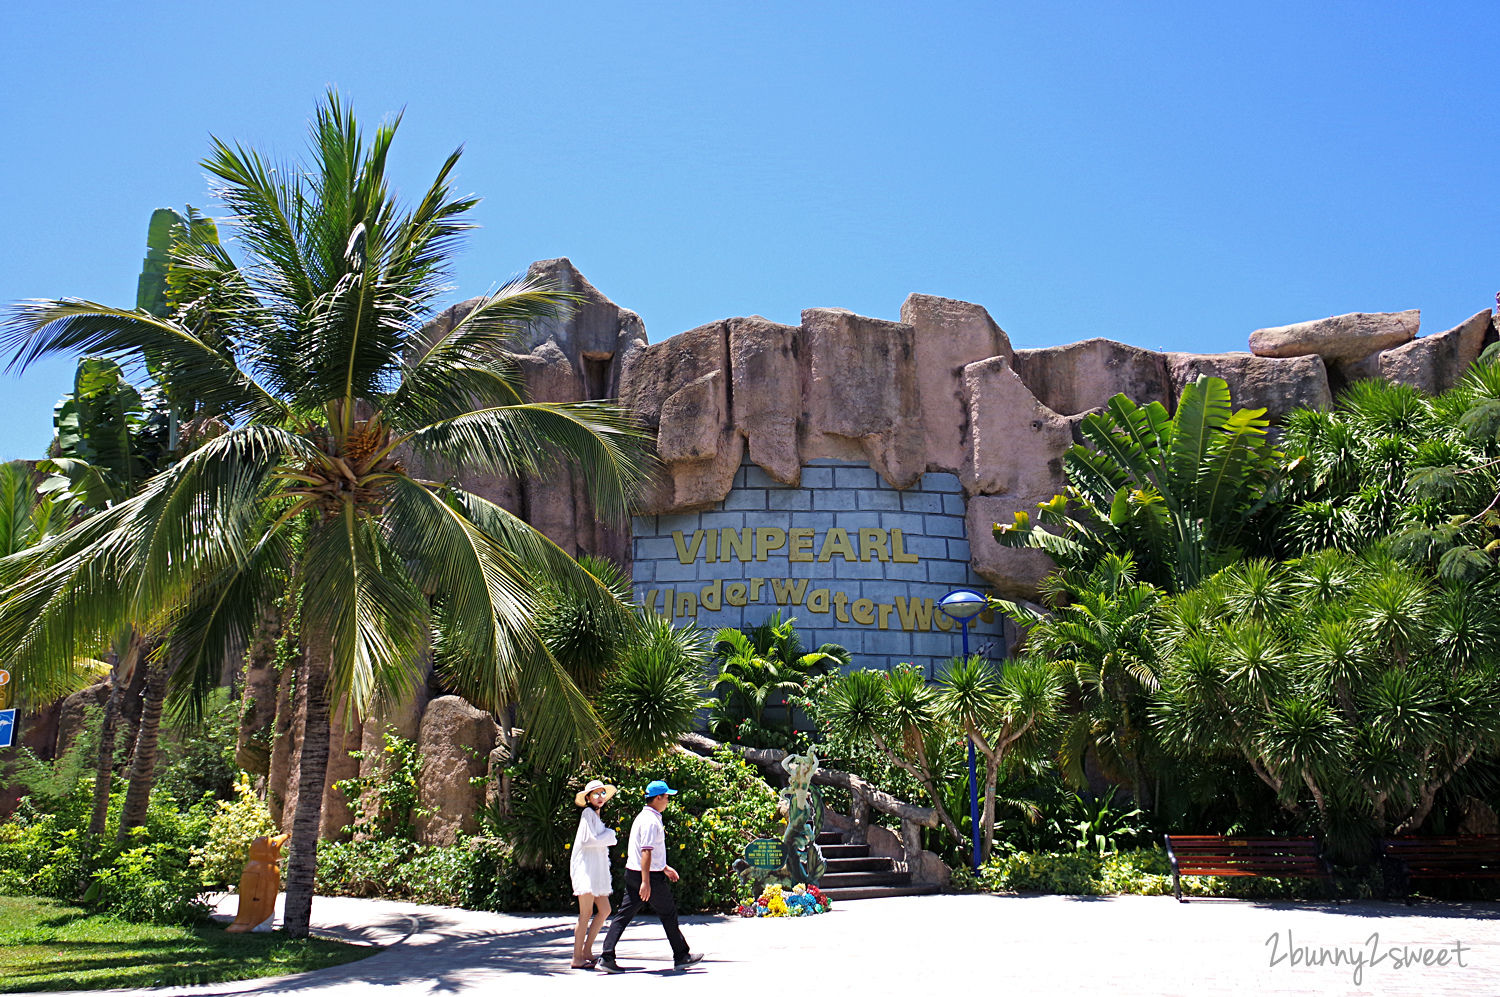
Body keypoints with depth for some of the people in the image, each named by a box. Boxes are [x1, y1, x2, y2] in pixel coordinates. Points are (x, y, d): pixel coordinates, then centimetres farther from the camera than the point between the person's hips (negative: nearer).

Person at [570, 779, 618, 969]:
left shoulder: (597, 816, 19)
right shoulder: (588, 813, -7)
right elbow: (589, 839, -18)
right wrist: (609, 834, -6)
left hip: (597, 870, 9)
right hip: (586, 868, -9)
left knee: (604, 911, 8)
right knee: (586, 914, -7)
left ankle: (587, 951, 15)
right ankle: (577, 958, -3)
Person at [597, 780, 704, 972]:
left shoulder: (643, 817, 16)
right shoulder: (651, 821, -16)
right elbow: (646, 852, -24)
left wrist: (665, 868, 32)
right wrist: (645, 882, -28)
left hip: (632, 875, 9)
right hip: (650, 876, -9)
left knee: (624, 915, 5)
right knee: (669, 914, 4)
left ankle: (606, 957, -1)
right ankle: (681, 957, 15)